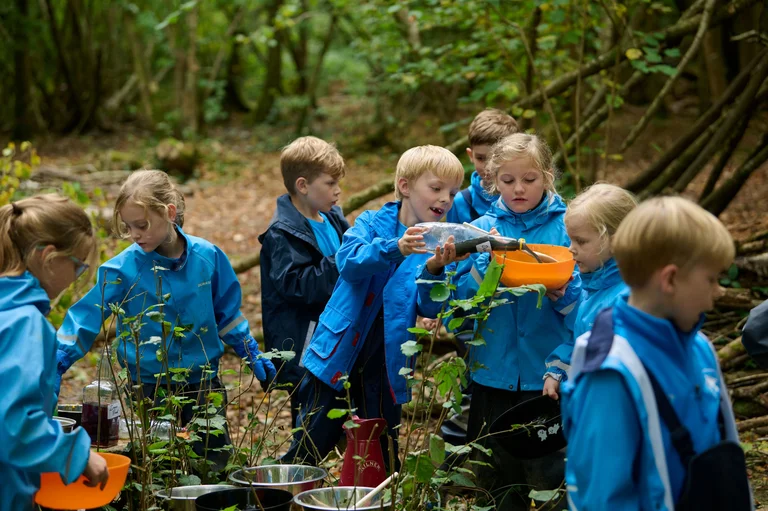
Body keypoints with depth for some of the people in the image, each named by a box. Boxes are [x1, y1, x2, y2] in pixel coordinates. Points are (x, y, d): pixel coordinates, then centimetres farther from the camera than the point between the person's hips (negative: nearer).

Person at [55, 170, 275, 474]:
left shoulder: (207, 257, -6)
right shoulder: (123, 269, -13)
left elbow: (227, 312, 8)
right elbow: (86, 317, -14)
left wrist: (254, 357, 11)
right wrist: (54, 364, -23)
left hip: (204, 381, 2)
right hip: (151, 388, -2)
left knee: (215, 463, 10)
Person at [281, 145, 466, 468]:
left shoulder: (441, 245, 3)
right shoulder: (372, 223, -2)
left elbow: (429, 308, -8)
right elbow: (348, 261, -22)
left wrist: (434, 270, -28)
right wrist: (395, 249, -40)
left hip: (386, 367, 2)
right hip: (338, 356, -2)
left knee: (381, 456, 12)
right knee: (308, 450, 4)